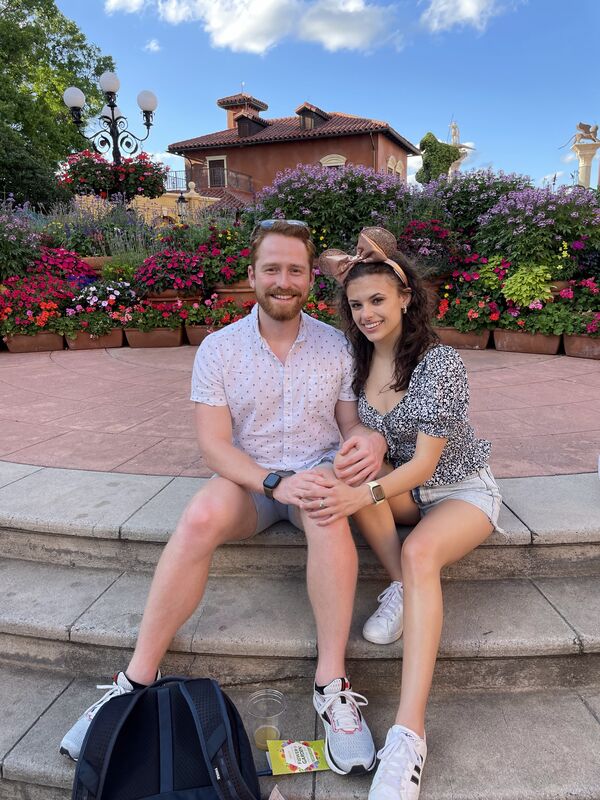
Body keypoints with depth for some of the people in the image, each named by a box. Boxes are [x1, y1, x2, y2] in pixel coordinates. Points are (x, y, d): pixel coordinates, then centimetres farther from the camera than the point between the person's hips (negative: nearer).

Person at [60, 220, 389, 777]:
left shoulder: (336, 345, 1)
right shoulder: (219, 349, -3)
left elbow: (352, 423, 5)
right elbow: (214, 445, -8)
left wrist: (372, 439, -21)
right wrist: (275, 481, -24)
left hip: (317, 472, 0)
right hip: (249, 477, 0)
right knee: (200, 517, -31)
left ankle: (332, 685, -26)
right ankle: (137, 681, -17)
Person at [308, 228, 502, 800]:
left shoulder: (440, 363, -22)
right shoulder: (359, 358, -5)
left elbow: (426, 461, -26)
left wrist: (365, 495, -42)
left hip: (462, 489, -5)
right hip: (403, 486, 6)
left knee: (419, 553, -35)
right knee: (348, 472, -26)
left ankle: (408, 735, -37)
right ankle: (403, 589, -15)